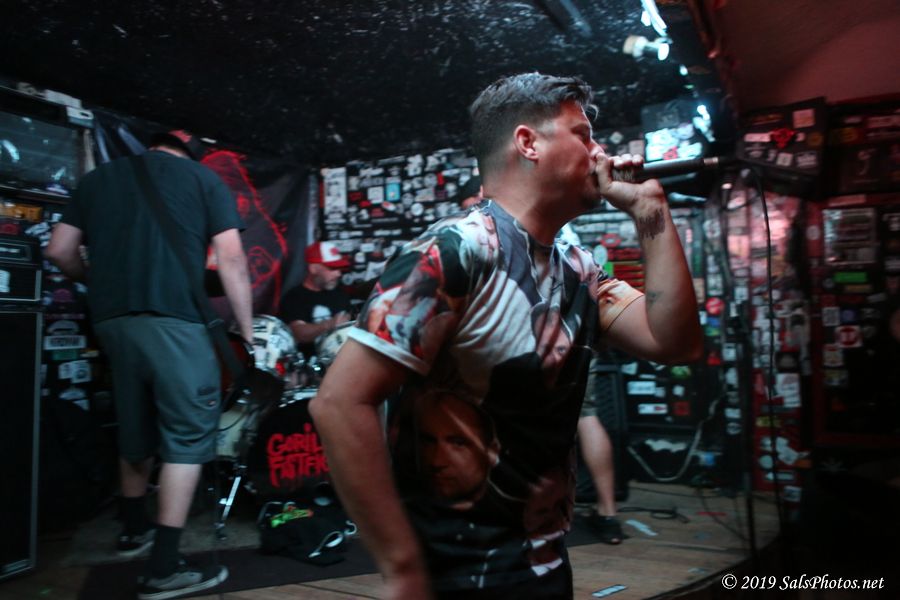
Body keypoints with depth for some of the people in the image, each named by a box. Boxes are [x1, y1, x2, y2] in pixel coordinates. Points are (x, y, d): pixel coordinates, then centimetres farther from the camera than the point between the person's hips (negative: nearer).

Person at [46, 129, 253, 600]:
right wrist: (247, 329, 1)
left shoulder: (98, 176, 20)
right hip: (173, 319, -5)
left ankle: (134, 529, 37)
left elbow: (60, 251, 15)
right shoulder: (204, 178, 8)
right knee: (187, 435, 0)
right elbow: (231, 259, -2)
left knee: (135, 430, 20)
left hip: (111, 320, 6)